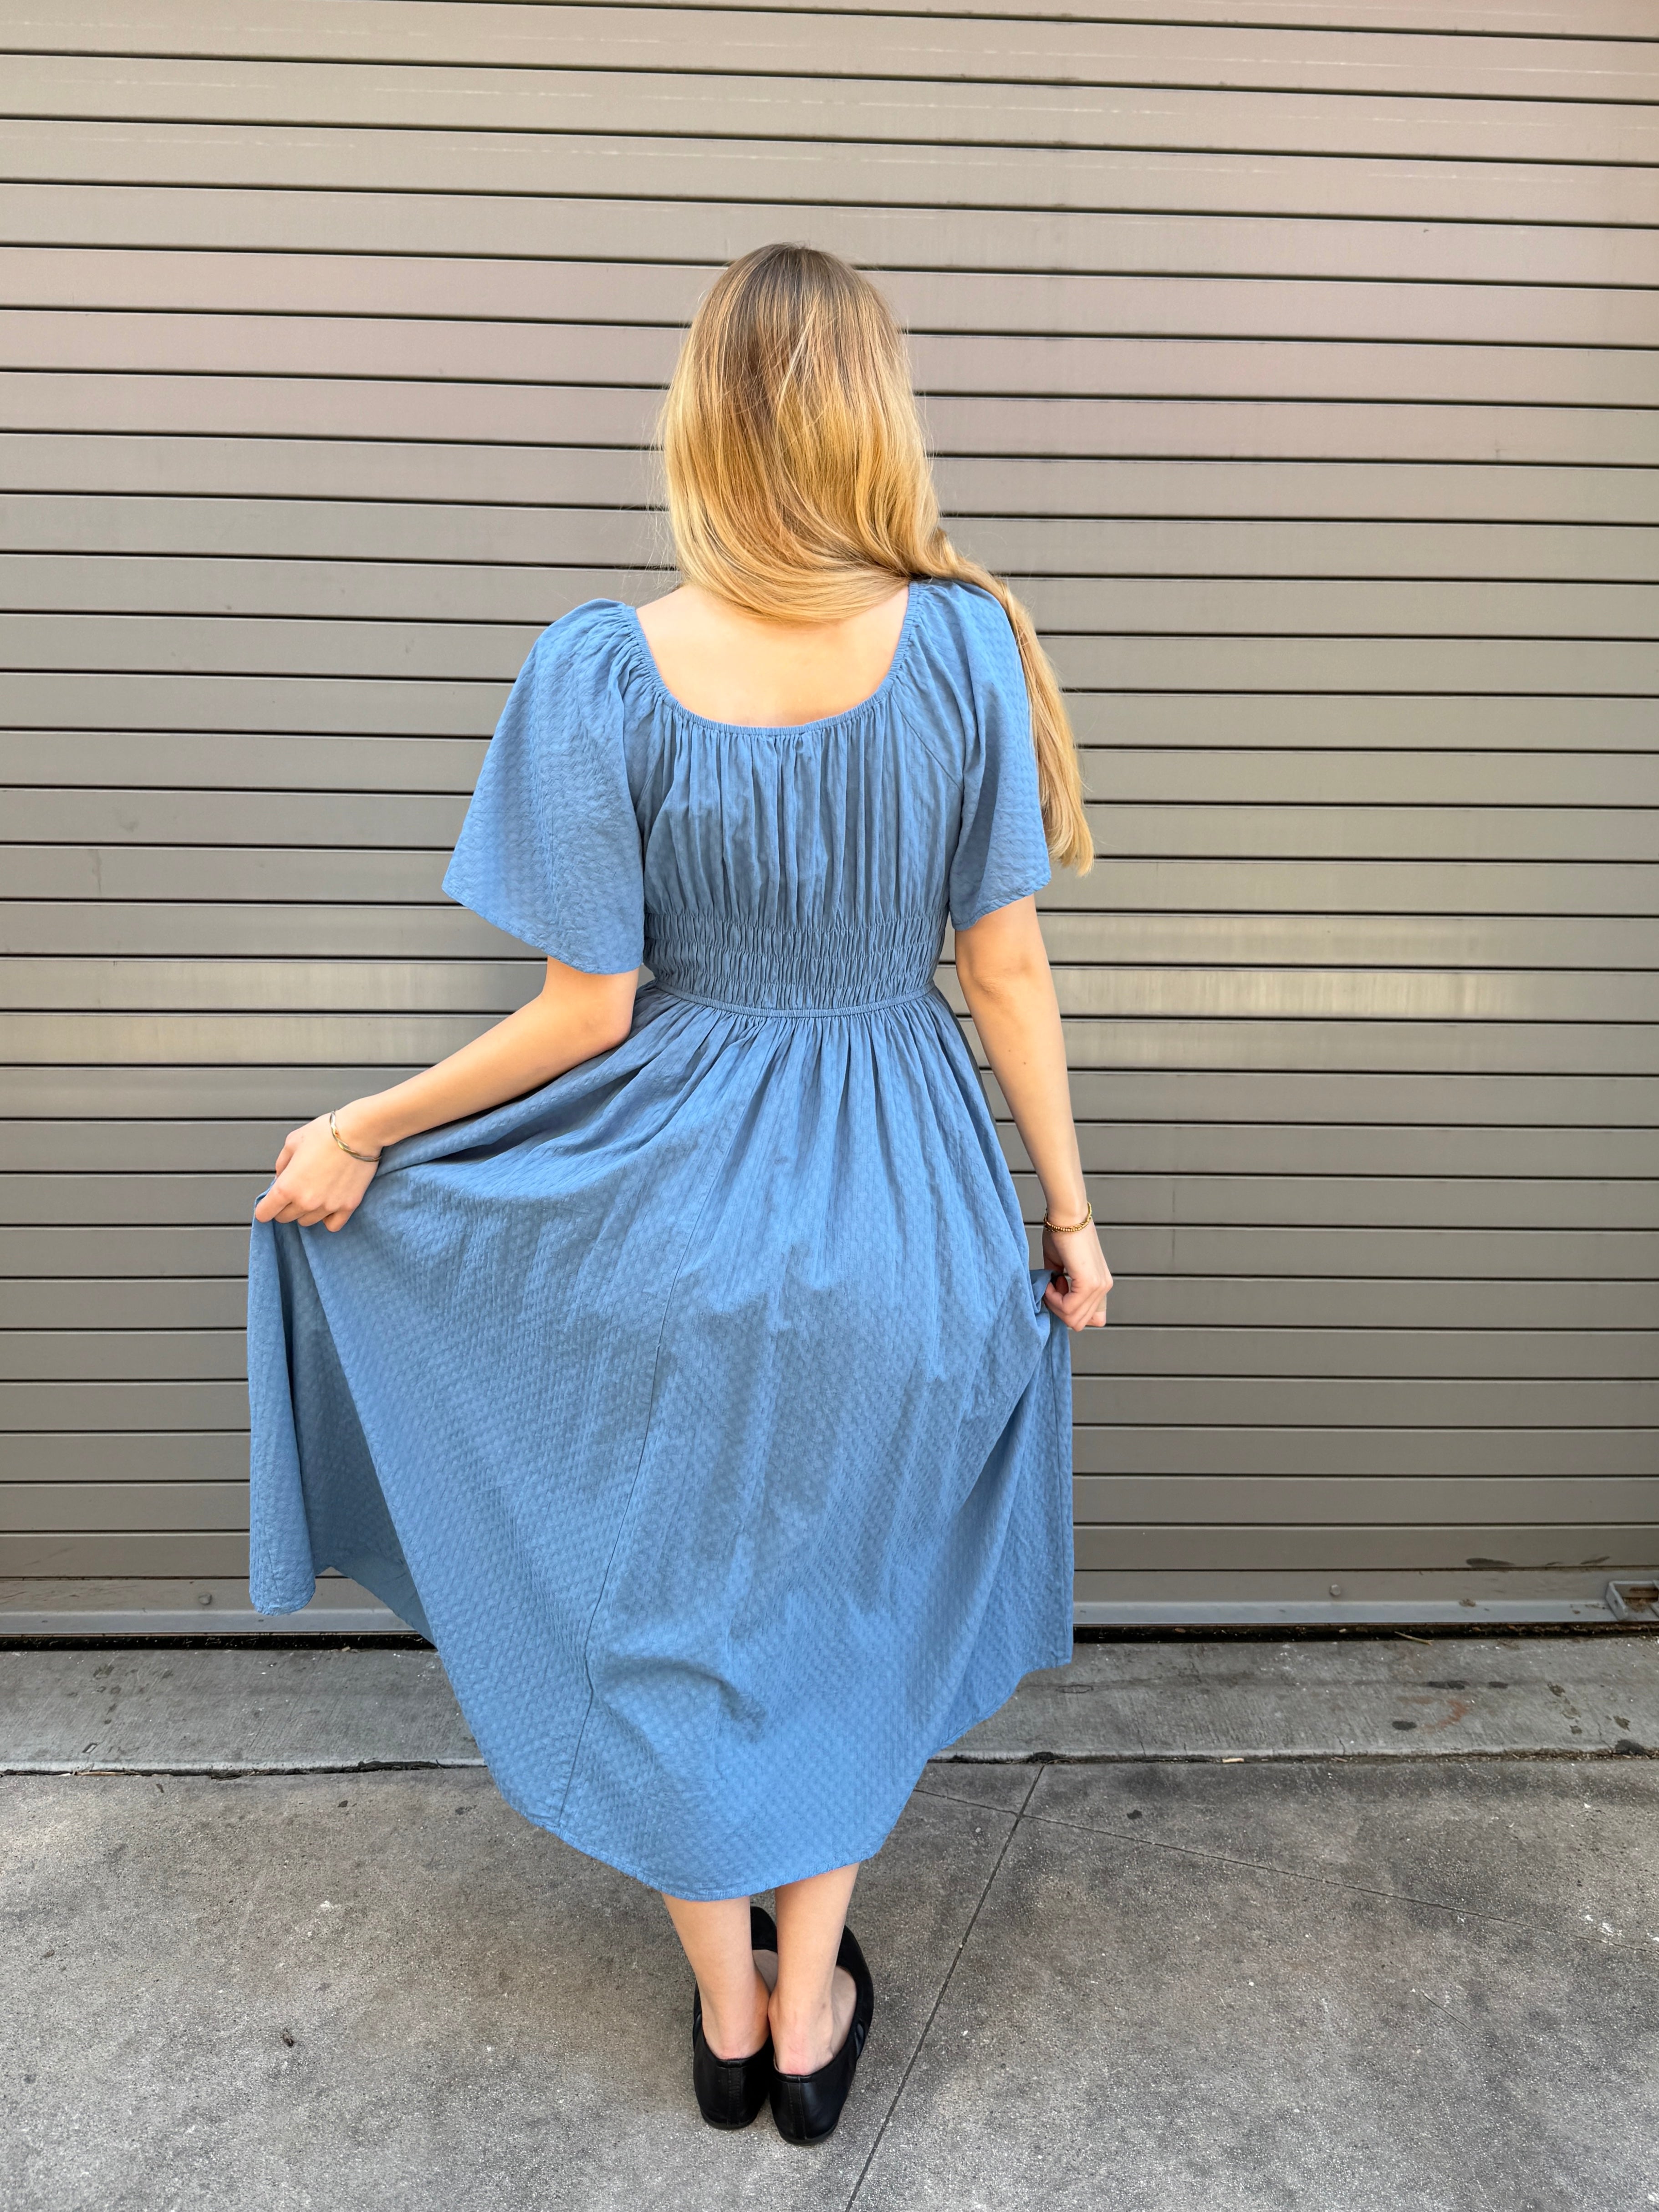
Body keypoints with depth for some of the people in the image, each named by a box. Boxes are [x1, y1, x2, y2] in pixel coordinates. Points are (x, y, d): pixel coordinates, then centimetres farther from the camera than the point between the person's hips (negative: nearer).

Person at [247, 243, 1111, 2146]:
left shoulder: (600, 673, -14)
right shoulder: (962, 642, -10)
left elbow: (591, 1014, -12)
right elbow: (1005, 966, -7)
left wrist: (364, 1131, 2)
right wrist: (1067, 1209, 5)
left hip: (674, 1198, -1)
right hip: (898, 1205, 2)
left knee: (673, 1603, 21)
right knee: (850, 1598, 23)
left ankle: (726, 2018, 41)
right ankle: (811, 2010, 41)